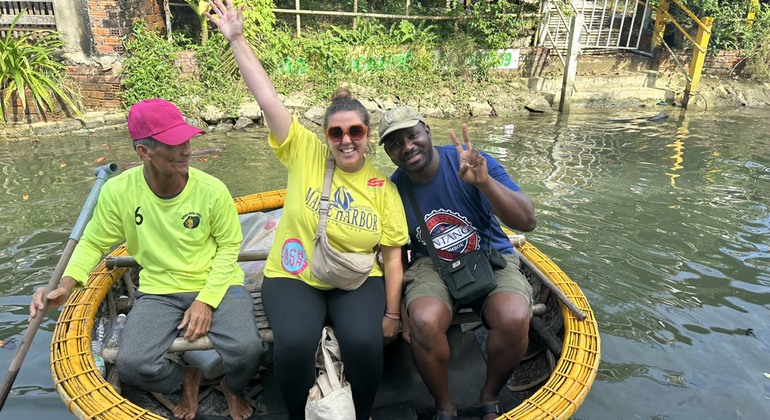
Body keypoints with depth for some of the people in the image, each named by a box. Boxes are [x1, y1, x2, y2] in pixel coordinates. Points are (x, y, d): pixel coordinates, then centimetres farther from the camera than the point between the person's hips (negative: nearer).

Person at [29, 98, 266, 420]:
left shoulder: (212, 189, -13)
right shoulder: (118, 192, -9)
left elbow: (228, 247, -4)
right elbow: (93, 244, 7)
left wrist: (206, 300, -14)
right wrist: (65, 285, -8)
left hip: (216, 286, -1)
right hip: (159, 292, 2)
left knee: (247, 349, -27)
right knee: (131, 364, -23)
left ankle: (233, 387, 13)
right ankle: (186, 379, 14)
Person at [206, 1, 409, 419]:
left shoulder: (383, 187, -3)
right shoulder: (305, 154, -5)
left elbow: (393, 256, 0)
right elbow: (268, 99, -9)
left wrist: (391, 314, -3)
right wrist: (237, 40, -12)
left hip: (358, 282, 1)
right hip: (293, 278, 0)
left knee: (364, 341, -27)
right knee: (293, 342, -27)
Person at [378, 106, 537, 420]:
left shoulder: (474, 163, -14)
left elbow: (527, 222, -20)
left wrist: (484, 181, -36)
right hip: (433, 265, 1)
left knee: (514, 319, -32)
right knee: (423, 321, -32)